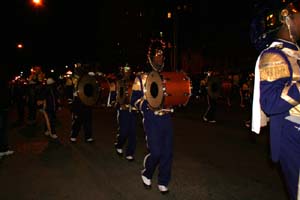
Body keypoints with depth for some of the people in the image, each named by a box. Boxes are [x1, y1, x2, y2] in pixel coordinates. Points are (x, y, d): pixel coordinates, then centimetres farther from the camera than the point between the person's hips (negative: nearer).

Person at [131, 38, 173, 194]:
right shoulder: (141, 78, 1)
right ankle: (146, 174, 24)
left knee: (167, 152, 7)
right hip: (152, 119, -4)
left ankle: (163, 183, 26)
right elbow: (134, 100, -1)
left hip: (167, 118, 5)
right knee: (155, 152, -7)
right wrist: (146, 104, -21)